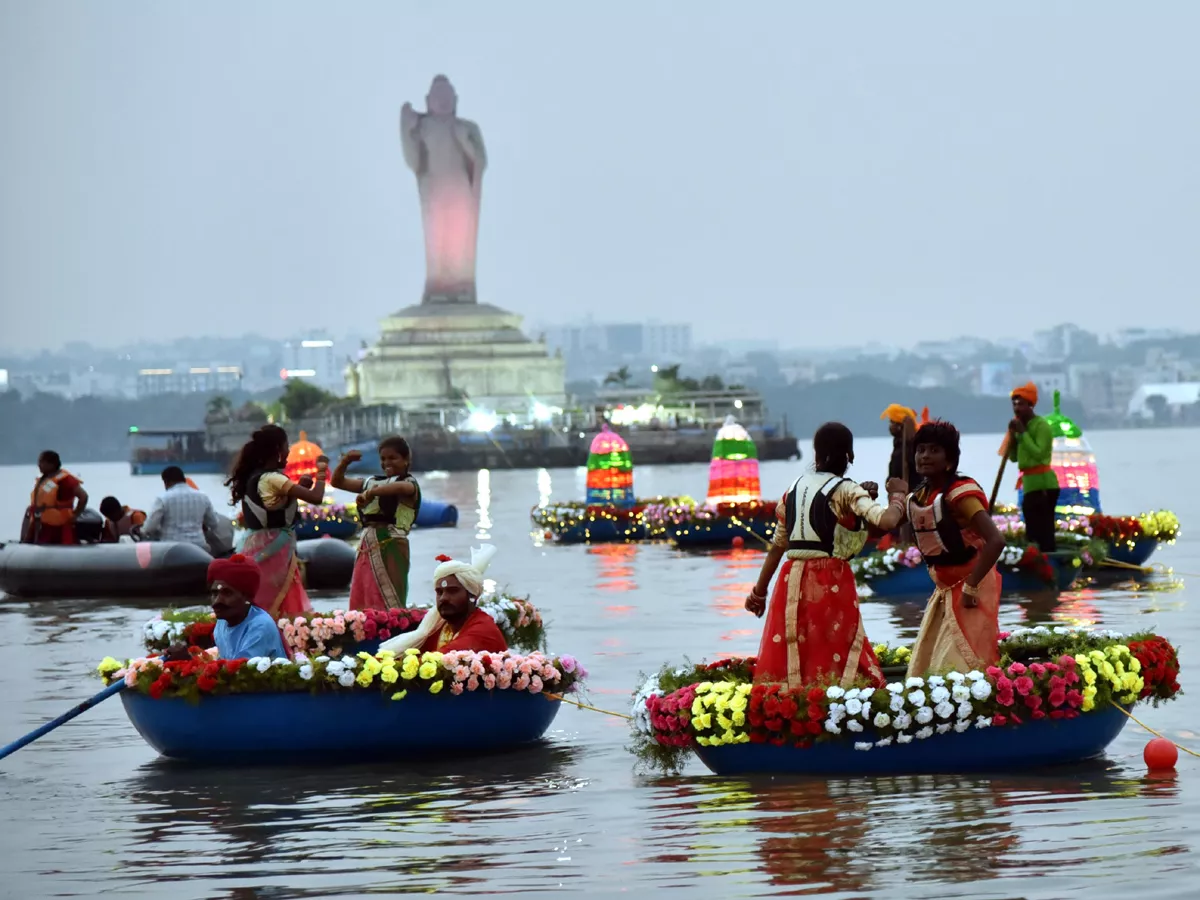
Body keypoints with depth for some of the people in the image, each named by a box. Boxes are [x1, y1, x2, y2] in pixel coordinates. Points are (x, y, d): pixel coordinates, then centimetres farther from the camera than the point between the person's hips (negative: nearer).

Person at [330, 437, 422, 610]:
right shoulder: (372, 481, 20)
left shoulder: (409, 482, -1)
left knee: (387, 601, -12)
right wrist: (345, 462, 4)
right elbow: (337, 482, 23)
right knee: (361, 601, 5)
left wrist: (370, 493, -37)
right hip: (367, 545, 7)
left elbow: (401, 487, -26)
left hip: (390, 546, -7)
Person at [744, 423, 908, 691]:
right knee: (835, 659, -4)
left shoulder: (794, 488, 13)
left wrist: (759, 592, 23)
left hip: (792, 581, 5)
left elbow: (777, 545, 17)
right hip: (830, 581, -5)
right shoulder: (845, 490, -3)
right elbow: (886, 521, -18)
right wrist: (898, 495, 2)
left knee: (786, 659, 7)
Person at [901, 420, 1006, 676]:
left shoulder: (960, 493, -19)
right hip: (943, 591, 8)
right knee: (926, 666, 9)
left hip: (972, 588, -8)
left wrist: (971, 587, -27)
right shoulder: (916, 498, 5)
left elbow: (995, 541, -28)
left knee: (961, 666, -12)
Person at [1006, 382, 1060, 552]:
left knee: (1044, 533, -15)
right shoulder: (1021, 427, 16)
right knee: (1033, 534, 13)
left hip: (1043, 484, -10)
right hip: (1029, 485, 10)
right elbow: (1013, 457, 17)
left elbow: (1039, 453, -23)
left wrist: (1023, 433, -19)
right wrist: (1013, 435, 2)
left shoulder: (1041, 425, -11)